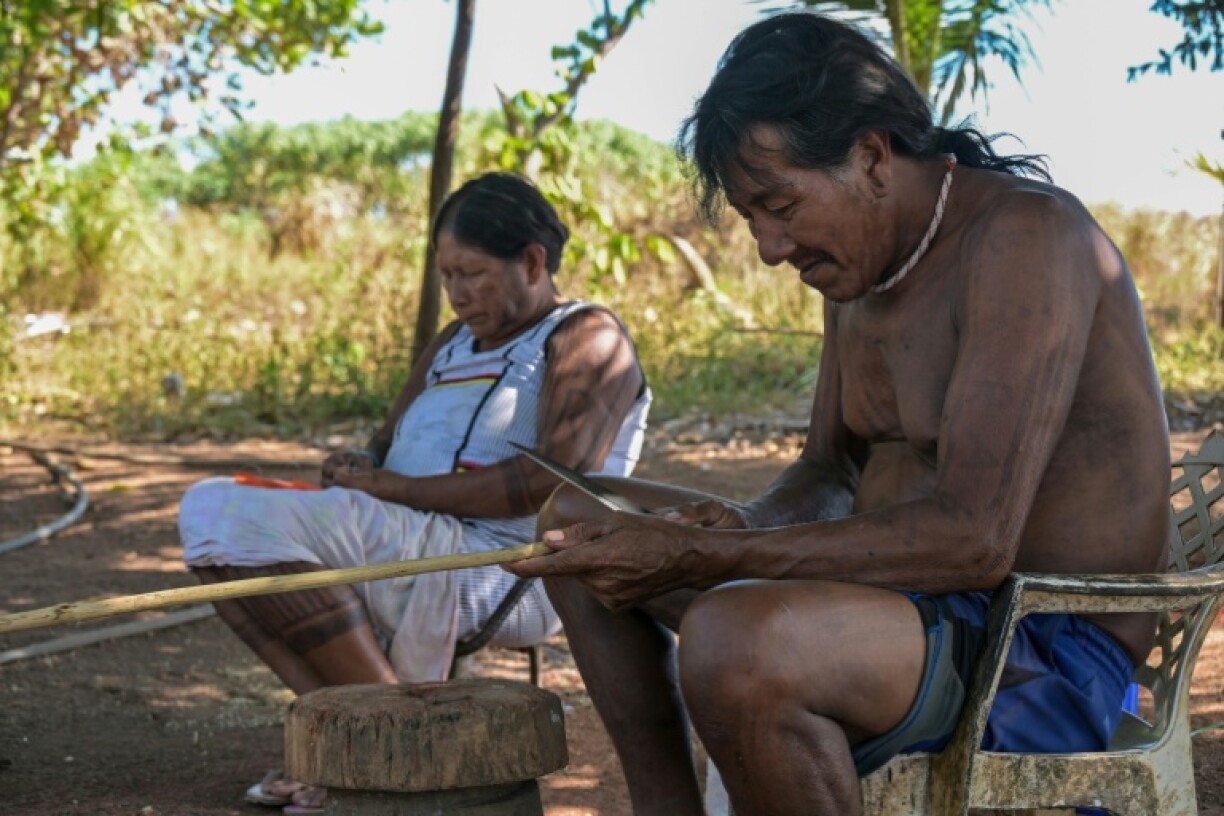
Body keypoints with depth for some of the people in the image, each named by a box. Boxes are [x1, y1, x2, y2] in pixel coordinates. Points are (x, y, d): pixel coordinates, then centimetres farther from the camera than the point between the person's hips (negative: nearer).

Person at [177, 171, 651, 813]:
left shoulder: (586, 338, -1)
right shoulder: (453, 344, 25)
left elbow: (556, 481, -16)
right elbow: (386, 446, 26)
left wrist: (400, 489, -16)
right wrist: (357, 473, -1)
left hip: (510, 574, -9)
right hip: (400, 554, 10)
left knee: (266, 521, -25)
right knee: (211, 508, -4)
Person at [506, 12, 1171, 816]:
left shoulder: (1026, 236, -20)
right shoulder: (861, 260, 10)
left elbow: (972, 538, -29)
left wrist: (700, 559, -27)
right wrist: (736, 533, -6)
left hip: (1047, 652, -10)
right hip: (914, 596, 10)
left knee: (733, 643, -39)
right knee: (579, 524, 14)